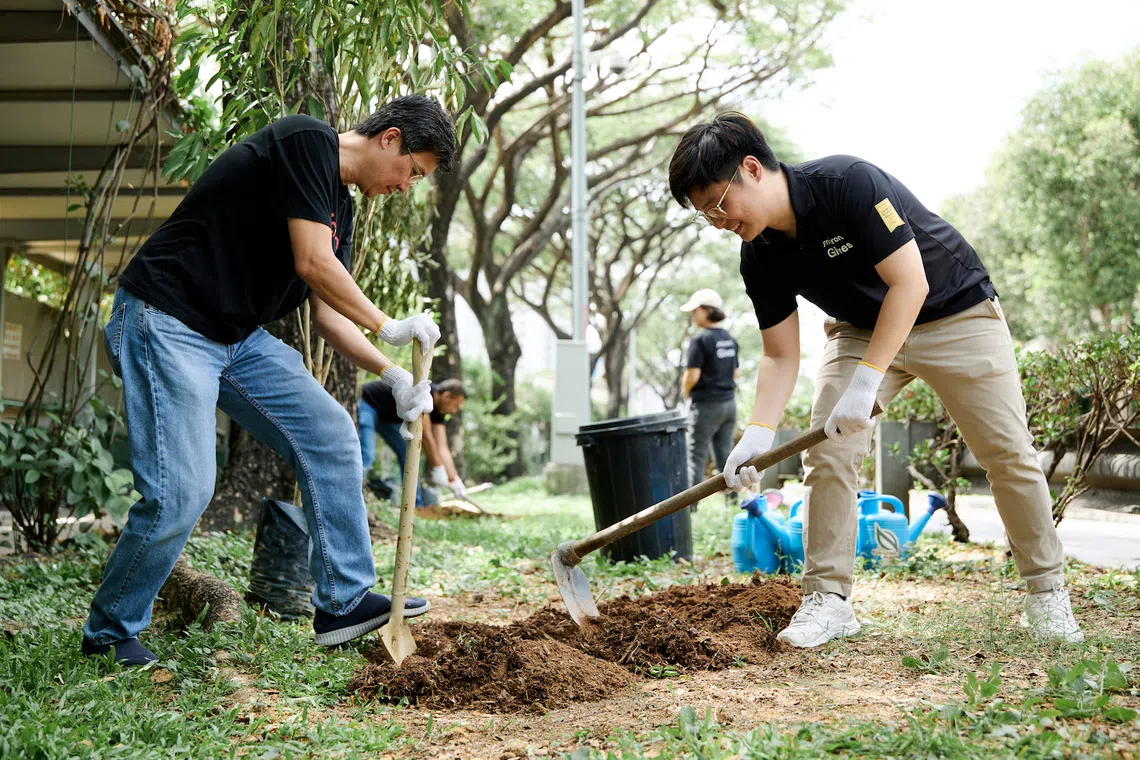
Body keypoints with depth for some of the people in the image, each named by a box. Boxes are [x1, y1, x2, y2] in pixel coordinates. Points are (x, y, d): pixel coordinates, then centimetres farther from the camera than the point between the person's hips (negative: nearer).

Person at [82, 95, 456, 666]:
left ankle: (344, 602, 8)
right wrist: (388, 327, -10)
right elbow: (313, 264, -22)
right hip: (167, 323, -10)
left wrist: (391, 375, 3)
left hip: (240, 337, 10)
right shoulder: (308, 141, -14)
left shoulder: (340, 206, 14)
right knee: (181, 493, -14)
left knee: (330, 437, 1)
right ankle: (109, 632, 8)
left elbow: (326, 312, 15)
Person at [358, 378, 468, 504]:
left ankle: (417, 507, 8)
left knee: (408, 455, 4)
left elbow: (442, 448, -7)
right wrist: (438, 469, -24)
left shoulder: (438, 410, -6)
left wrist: (454, 480, -13)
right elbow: (426, 436, -30)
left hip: (387, 416, 10)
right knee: (366, 456, -25)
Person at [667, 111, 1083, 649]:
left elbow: (909, 284, -32)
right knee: (827, 452, -12)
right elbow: (781, 355, -7)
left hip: (955, 312, -5)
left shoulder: (848, 183, -31)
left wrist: (866, 382, -36)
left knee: (1008, 453, -5)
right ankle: (828, 598, -5)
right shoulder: (759, 257, -12)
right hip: (861, 329, 5)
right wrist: (758, 434, -23)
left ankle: (1047, 592, 11)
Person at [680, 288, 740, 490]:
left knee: (696, 456, 1)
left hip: (706, 404, -7)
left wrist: (685, 391, 0)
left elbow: (693, 375, -18)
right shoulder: (729, 339, 9)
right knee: (725, 455, 13)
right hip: (729, 403, 7)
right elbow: (736, 373, 16)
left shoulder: (700, 340, -15)